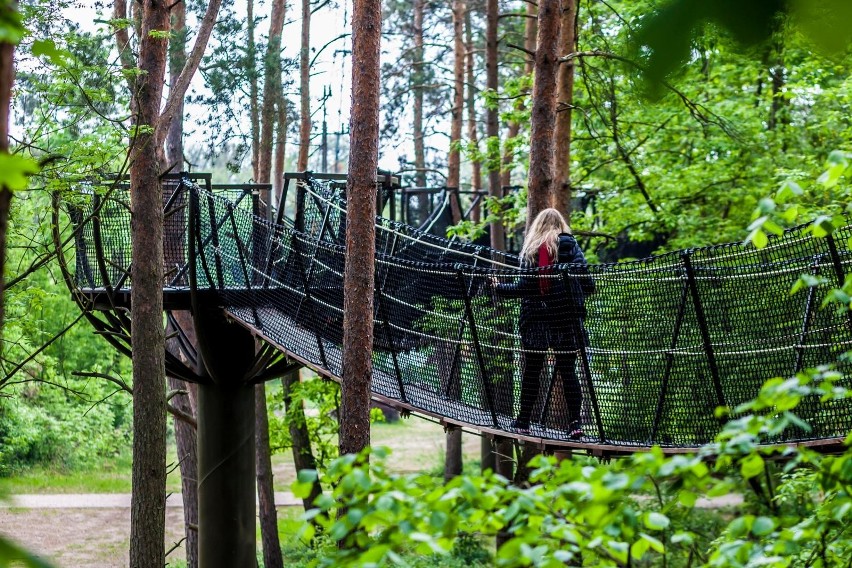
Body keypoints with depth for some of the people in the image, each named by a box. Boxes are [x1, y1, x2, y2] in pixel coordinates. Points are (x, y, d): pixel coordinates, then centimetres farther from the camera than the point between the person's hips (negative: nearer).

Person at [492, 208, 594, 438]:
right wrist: (589, 288, 16)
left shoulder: (530, 249, 5)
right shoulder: (569, 245, 2)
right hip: (566, 318, -1)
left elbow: (523, 287, 1)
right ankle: (575, 422, -5)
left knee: (531, 371, 8)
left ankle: (523, 421, 13)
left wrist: (499, 288, 17)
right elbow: (586, 282, -7)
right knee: (568, 370, 1)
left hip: (536, 320, 1)